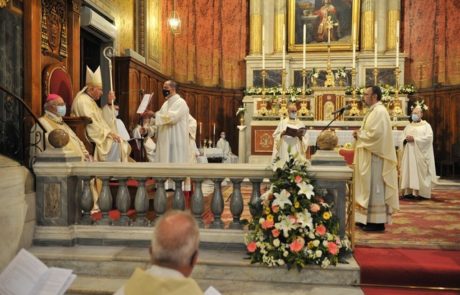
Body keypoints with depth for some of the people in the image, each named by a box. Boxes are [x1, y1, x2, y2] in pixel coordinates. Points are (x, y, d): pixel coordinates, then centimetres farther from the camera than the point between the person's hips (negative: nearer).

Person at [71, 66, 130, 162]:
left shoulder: (90, 100, 18)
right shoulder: (83, 100, -14)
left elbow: (101, 117, 21)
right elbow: (90, 123, -22)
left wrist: (110, 102, 10)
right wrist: (109, 133, -20)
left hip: (100, 135, 10)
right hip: (90, 138, -10)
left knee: (122, 143, -1)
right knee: (115, 144, -25)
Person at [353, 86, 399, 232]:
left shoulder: (379, 111, -15)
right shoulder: (374, 111, 18)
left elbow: (376, 134, -24)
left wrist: (360, 135, -10)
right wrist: (360, 134, 4)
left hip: (375, 156, -11)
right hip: (369, 155, 11)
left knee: (375, 187, -7)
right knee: (370, 187, 12)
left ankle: (377, 222, -1)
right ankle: (368, 219, 19)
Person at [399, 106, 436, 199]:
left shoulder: (426, 125, 5)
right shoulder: (408, 126, 19)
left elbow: (428, 137, -11)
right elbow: (402, 137, 11)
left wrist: (414, 139, -18)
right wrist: (406, 139, -12)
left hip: (420, 154, -5)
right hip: (409, 154, 5)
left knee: (421, 173, -7)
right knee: (409, 172, 0)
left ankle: (421, 193, -5)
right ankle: (409, 191, 1)